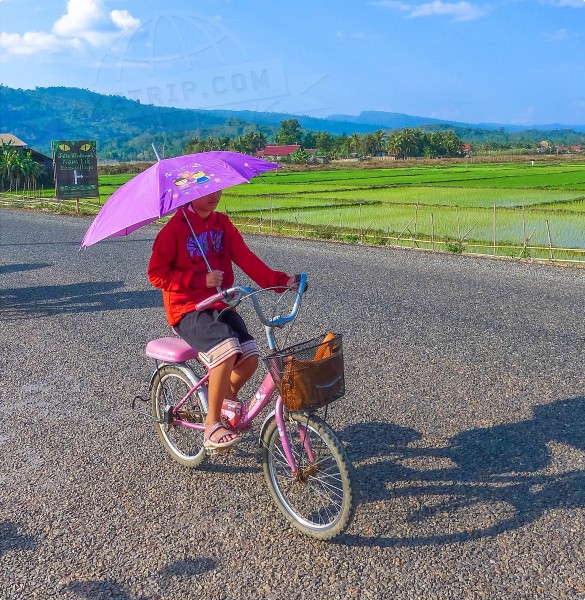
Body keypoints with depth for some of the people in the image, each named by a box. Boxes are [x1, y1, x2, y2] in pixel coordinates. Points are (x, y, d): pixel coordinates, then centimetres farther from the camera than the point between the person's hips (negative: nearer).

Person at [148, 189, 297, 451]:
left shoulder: (222, 224, 10)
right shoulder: (176, 227, -7)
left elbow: (245, 257, 0)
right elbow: (156, 273, -10)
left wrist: (279, 280, -13)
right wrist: (200, 280, -19)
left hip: (219, 305, 6)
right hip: (188, 310, -6)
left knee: (250, 357, -14)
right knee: (227, 351, -30)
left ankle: (226, 395, 19)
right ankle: (212, 426, -14)